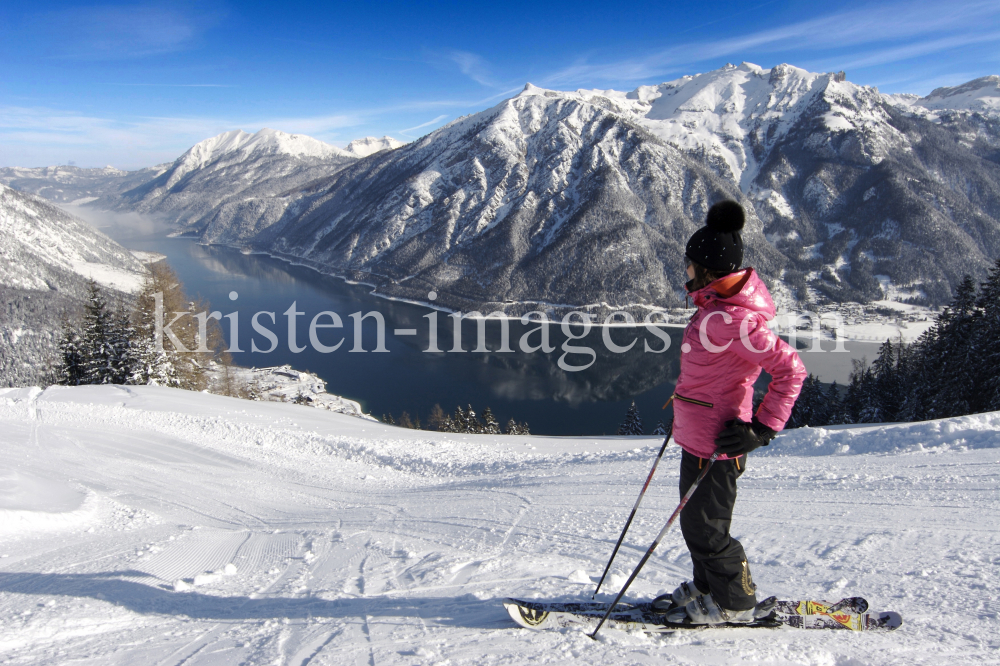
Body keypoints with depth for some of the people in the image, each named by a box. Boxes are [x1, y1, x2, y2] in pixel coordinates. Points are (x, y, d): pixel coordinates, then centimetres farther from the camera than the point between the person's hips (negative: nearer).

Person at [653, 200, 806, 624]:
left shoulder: (729, 318, -26)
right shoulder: (719, 304, 4)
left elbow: (790, 369, -27)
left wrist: (762, 429, -24)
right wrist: (684, 400, 23)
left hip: (716, 444, -10)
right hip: (697, 436, 10)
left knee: (704, 527, 6)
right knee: (695, 518, 22)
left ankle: (734, 603, 27)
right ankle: (707, 588, 41)